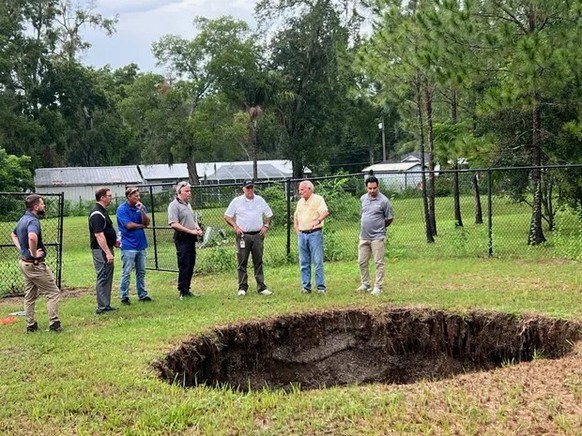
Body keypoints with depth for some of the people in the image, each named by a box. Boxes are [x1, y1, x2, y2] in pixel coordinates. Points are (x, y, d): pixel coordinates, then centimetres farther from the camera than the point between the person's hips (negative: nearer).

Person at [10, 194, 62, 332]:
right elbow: (32, 237, -43)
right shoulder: (33, 220, -21)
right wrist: (34, 253, -26)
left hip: (24, 262, 10)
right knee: (53, 292, -1)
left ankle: (30, 325, 21)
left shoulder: (23, 219, 10)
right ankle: (54, 323, -1)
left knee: (30, 295, 16)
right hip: (35, 264, -10)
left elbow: (13, 234, 29)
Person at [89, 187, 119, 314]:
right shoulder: (97, 214, -18)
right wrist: (108, 252, -26)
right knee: (103, 278, -6)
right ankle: (102, 307, -2)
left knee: (107, 277, 13)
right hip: (101, 250, -10)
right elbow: (99, 235, -24)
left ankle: (106, 305, 19)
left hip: (106, 248, 10)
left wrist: (113, 241, 19)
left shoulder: (102, 211, 14)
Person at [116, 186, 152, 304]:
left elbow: (147, 223, -3)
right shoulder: (122, 209, -9)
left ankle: (142, 295, 19)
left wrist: (141, 210, -16)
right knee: (126, 273, -2)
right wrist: (141, 225, -2)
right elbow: (129, 225, -16)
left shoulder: (141, 207, 6)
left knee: (141, 272, 11)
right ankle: (124, 297, 4)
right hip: (128, 245, -6)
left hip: (141, 245, 6)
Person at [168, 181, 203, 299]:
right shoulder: (174, 205, -10)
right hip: (182, 238, -9)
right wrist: (190, 231, -19)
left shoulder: (187, 204, 18)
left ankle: (187, 289, 19)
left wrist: (198, 228, 6)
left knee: (191, 265, 11)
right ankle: (183, 292, -2)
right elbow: (174, 224, -19)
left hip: (191, 238, 9)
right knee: (184, 266, -7)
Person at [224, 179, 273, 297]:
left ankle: (261, 287, 7)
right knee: (242, 262, -1)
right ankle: (242, 288, 4)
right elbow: (227, 216, 5)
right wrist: (235, 226, -7)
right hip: (243, 235, -2)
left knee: (258, 262, 5)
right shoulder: (237, 201, 1)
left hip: (258, 235, 2)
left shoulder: (260, 200, 9)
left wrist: (266, 226, 5)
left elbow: (269, 214, 19)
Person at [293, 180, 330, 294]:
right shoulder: (300, 202, 16)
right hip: (302, 234, 6)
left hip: (315, 234, -6)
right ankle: (306, 286, 13)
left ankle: (321, 287, -2)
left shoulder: (318, 199, -5)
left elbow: (325, 212, -20)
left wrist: (318, 220, -38)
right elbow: (296, 216, 26)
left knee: (318, 261, -6)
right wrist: (296, 230, 13)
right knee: (304, 263, 7)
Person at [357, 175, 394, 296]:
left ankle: (378, 287, 3)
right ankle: (365, 284, 22)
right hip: (364, 236, 6)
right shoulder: (363, 198, 7)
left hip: (377, 237, -6)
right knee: (362, 262, 10)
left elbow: (389, 218, -1)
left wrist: (380, 227, 8)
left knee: (379, 263, -1)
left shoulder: (384, 201, -9)